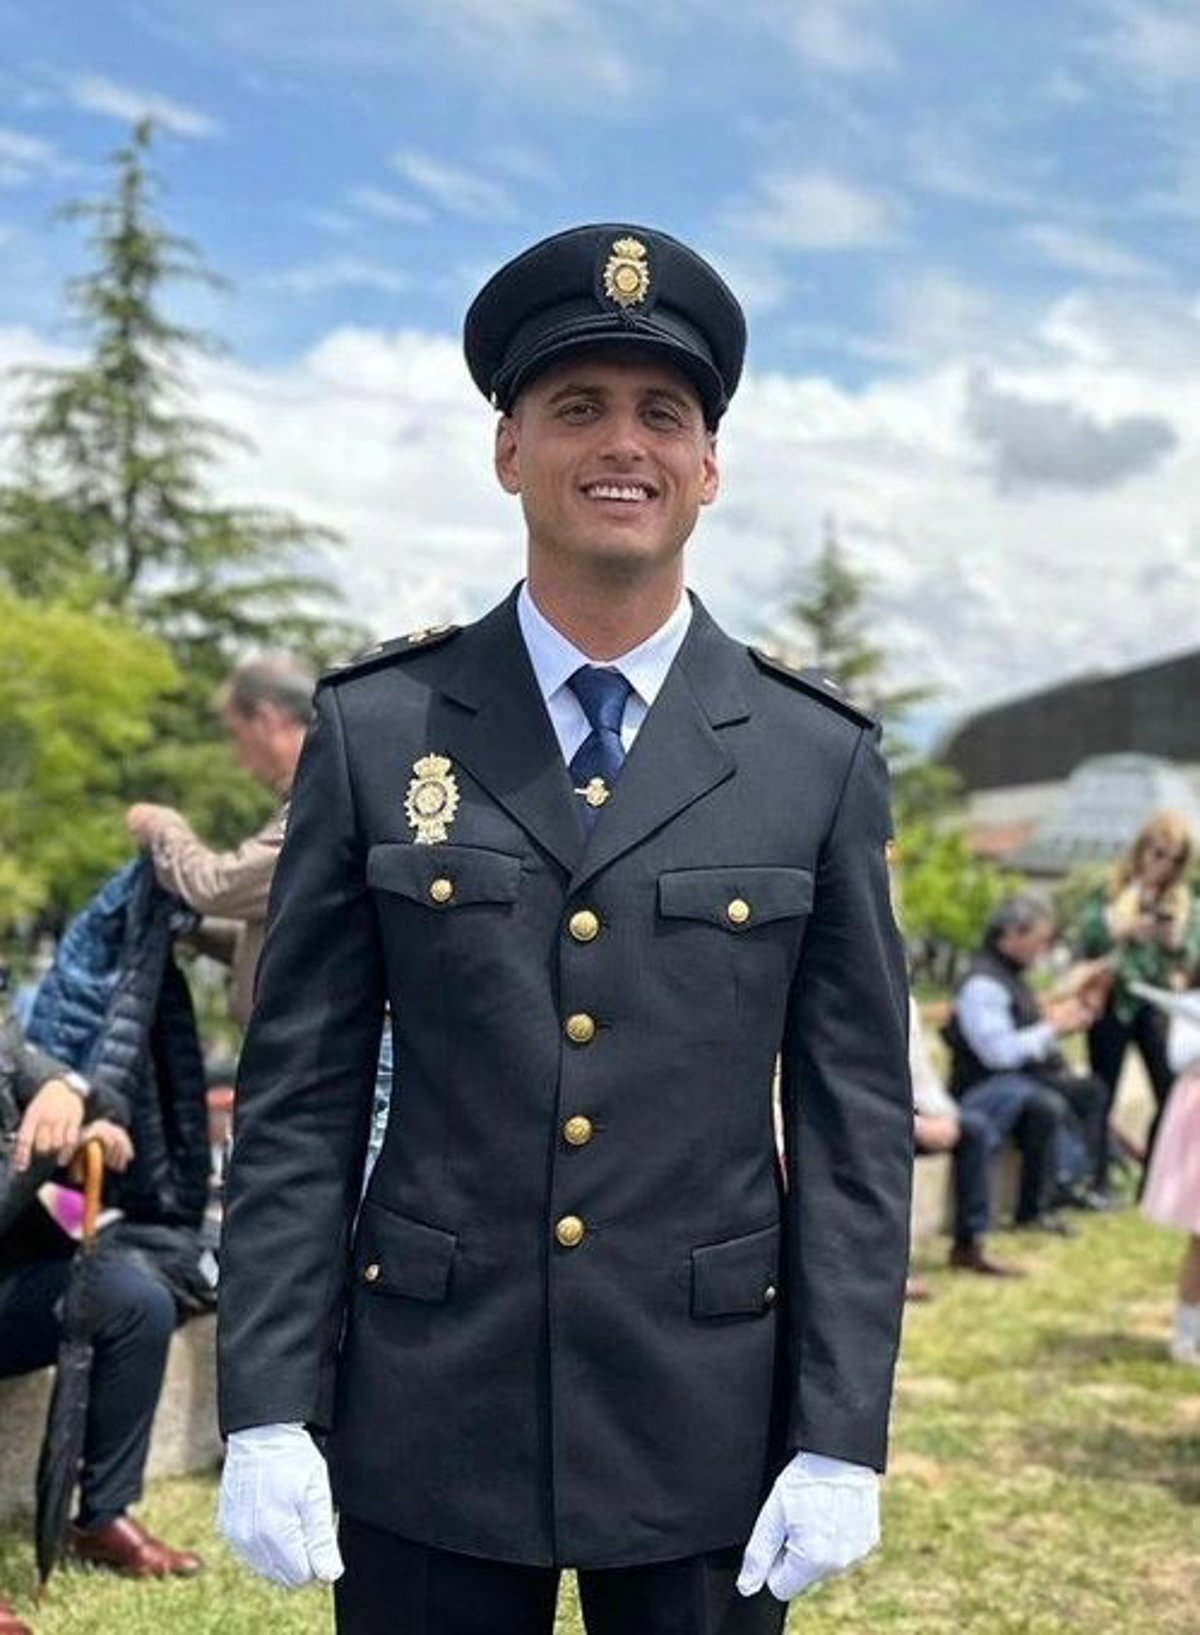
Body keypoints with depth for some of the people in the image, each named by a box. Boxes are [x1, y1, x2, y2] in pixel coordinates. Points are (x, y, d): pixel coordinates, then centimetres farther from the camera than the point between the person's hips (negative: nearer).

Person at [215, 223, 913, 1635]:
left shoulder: (820, 761, 0)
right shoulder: (372, 729, -1)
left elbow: (856, 1120, 0)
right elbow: (297, 1096, -1)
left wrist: (843, 1440, -4)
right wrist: (265, 1414, -5)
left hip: (705, 1427, 0)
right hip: (427, 1423, 0)